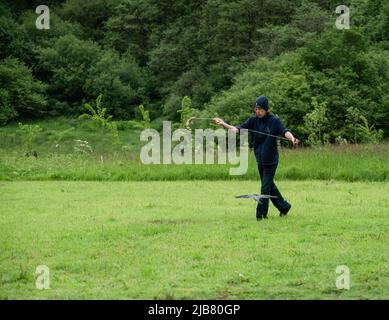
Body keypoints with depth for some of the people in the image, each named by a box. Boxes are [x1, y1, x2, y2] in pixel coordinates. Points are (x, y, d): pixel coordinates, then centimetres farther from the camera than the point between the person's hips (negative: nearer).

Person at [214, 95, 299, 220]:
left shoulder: (274, 121, -12)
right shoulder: (253, 120, 2)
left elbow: (284, 131, -26)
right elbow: (238, 129, -6)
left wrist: (292, 138, -47)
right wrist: (224, 124, -20)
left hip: (271, 160, -6)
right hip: (260, 160, 6)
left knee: (265, 188, -5)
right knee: (269, 186, 18)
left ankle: (261, 214, 0)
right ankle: (284, 206, 34)